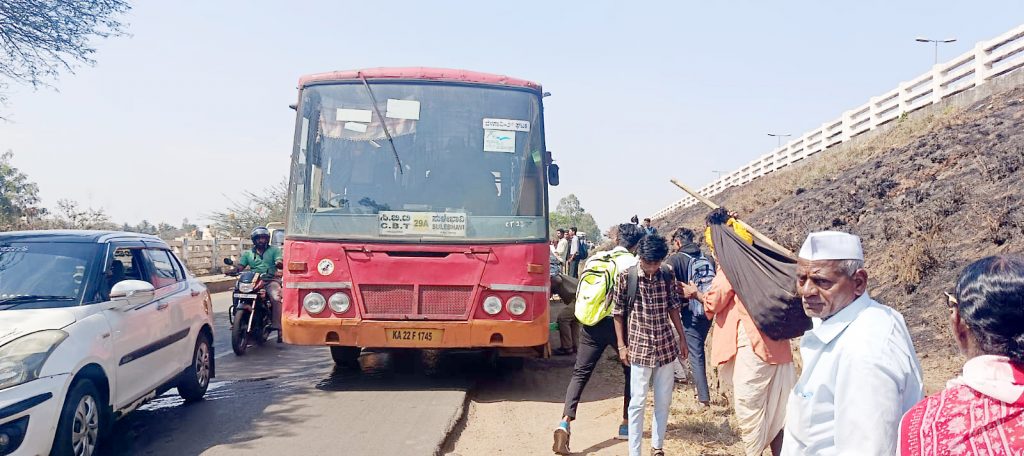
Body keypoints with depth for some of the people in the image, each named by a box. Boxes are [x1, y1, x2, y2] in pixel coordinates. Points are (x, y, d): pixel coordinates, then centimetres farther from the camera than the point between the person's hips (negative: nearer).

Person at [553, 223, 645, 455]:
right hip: (618, 323, -3)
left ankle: (565, 422, -15)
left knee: (580, 373, 3)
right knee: (631, 372, 17)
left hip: (591, 323, 3)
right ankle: (626, 425, 23)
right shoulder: (634, 263, -2)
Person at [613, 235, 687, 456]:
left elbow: (673, 307, 9)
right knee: (638, 402, 0)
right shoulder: (626, 276, -11)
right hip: (640, 347, -3)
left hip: (666, 345, 4)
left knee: (664, 400, 12)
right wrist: (622, 345, -5)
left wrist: (682, 337, 11)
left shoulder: (667, 275, -3)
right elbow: (619, 312, -3)